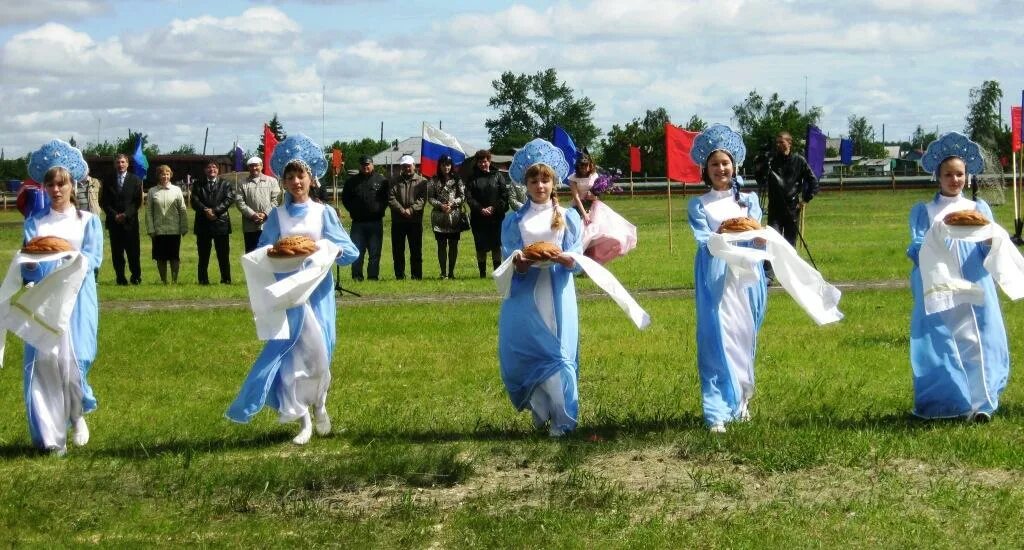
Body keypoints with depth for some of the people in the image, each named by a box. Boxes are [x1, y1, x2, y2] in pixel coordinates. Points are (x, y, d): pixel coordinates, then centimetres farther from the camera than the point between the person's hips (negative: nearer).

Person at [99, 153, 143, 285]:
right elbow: (103, 202, 7)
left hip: (130, 221, -1)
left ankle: (136, 277, 7)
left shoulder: (135, 180, 7)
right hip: (114, 222, 1)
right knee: (117, 253, 0)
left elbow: (138, 201, 3)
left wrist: (126, 214, -9)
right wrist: (114, 215, -7)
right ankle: (120, 278, 4)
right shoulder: (108, 181, 9)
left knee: (133, 251, -3)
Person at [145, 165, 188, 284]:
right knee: (161, 258, 4)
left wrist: (184, 228, 0)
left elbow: (183, 210, 5)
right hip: (158, 230, 0)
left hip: (174, 230, 0)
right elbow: (148, 211, 3)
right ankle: (163, 281, 12)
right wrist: (151, 229, -4)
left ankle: (175, 280, 9)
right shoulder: (152, 191, 4)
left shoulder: (176, 190, 5)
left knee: (174, 257, 2)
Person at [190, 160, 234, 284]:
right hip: (203, 224, 1)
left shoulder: (225, 184, 10)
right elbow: (194, 200, -1)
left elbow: (229, 199, -4)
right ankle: (203, 280, 7)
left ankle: (226, 279, 6)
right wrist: (206, 210, -17)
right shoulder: (198, 185, 12)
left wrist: (215, 211, -15)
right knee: (203, 256, 3)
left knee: (223, 255, 1)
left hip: (221, 223, -1)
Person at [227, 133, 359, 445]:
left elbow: (350, 253, 4)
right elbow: (259, 256, 7)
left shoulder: (324, 213, 5)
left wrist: (325, 249, -15)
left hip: (317, 291, 0)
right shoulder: (277, 216, 7)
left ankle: (320, 407, 25)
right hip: (286, 293, 0)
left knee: (317, 352, -2)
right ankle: (303, 420, 0)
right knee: (289, 352, -8)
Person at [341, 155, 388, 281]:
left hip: (375, 222, -1)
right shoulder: (352, 181, 10)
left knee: (375, 252, 2)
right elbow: (345, 199, 15)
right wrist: (353, 210, 4)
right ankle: (357, 276, 4)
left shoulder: (381, 181, 5)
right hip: (358, 222, 1)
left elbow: (386, 198, 9)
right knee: (357, 251, 0)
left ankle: (373, 276, 7)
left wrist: (380, 210, -1)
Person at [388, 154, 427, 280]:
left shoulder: (421, 181, 7)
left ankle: (416, 276, 6)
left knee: (416, 250, 1)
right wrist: (402, 210, -17)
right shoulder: (395, 182, 10)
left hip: (415, 221, -1)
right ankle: (399, 275, 10)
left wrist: (411, 209, -19)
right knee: (398, 250, 4)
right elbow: (391, 199, -3)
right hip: (398, 221, 1)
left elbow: (422, 198, -5)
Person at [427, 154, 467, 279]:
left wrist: (452, 203, -12)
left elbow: (463, 196, 4)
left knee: (453, 245, 3)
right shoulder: (434, 180, 6)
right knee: (442, 245, -1)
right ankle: (443, 272, 3)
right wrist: (441, 205, -13)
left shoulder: (457, 179, 7)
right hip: (439, 216, -1)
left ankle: (451, 272, 10)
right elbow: (430, 198, 2)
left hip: (455, 216, 1)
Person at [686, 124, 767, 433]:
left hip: (745, 278, 3)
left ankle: (742, 400, 24)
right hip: (715, 280, -3)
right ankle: (717, 412, -9)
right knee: (717, 341, -8)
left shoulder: (749, 200, 12)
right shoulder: (699, 205, 6)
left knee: (744, 338, 8)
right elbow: (704, 241, -9)